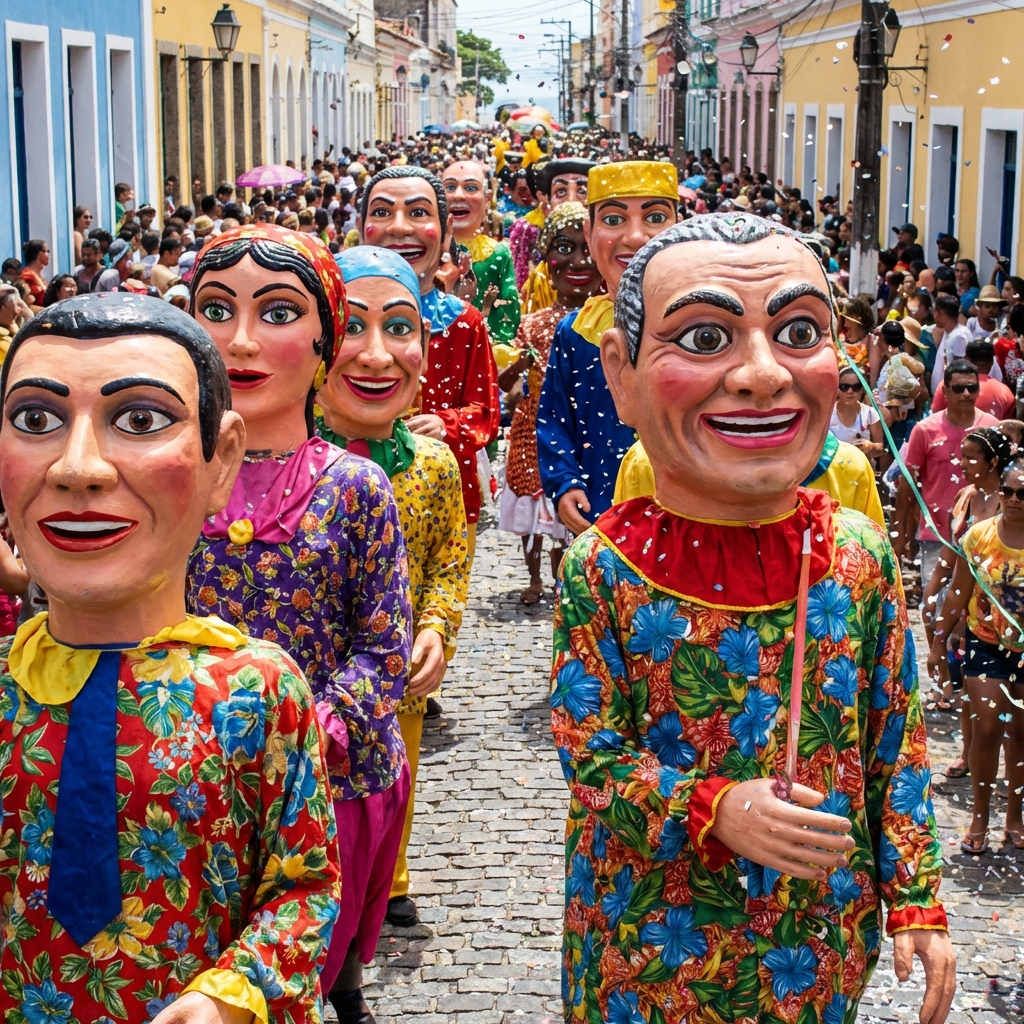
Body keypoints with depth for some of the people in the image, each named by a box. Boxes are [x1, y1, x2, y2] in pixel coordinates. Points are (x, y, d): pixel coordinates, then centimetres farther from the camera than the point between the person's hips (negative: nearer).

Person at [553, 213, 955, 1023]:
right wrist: (715, 809, -26)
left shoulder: (861, 554, -8)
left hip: (825, 925, 2)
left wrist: (916, 897, 1)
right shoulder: (606, 569, -16)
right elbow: (589, 753, -12)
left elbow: (898, 740, 1)